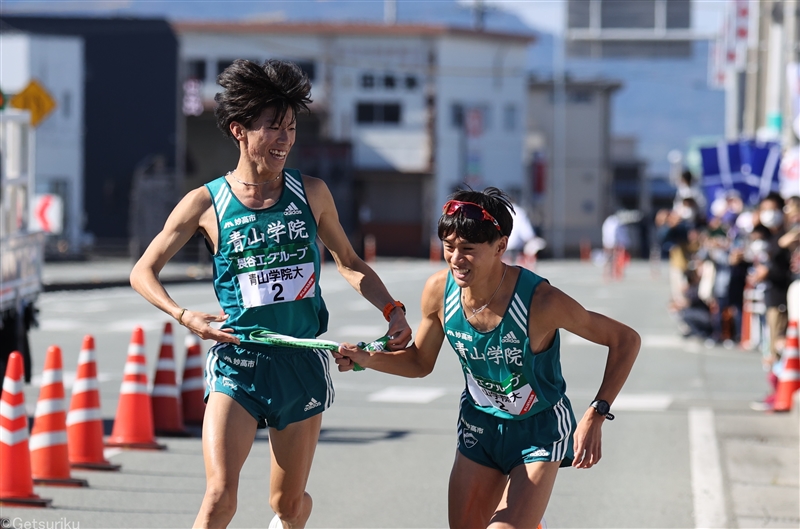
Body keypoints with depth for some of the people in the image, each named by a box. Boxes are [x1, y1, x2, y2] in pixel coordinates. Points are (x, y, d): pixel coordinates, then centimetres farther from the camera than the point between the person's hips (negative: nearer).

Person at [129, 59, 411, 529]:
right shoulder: (206, 203, -2)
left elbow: (349, 262, 19)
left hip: (302, 363, 3)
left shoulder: (312, 194, 5)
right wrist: (184, 316, -15)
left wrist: (392, 310, 4)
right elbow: (144, 271, 2)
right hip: (237, 362, -3)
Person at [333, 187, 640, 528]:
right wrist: (366, 359, -14)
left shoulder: (540, 301, -29)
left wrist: (595, 416, -26)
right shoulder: (438, 291, -15)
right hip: (479, 427, 5)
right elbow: (420, 362, 4)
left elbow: (626, 340, -19)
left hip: (539, 432, -5)